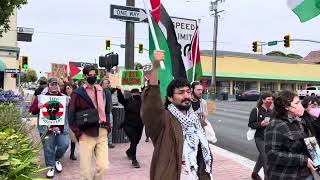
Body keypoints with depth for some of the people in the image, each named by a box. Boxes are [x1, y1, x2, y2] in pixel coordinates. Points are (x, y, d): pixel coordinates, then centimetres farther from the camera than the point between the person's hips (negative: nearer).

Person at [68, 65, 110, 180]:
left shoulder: (100, 91, 13)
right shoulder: (78, 93, -3)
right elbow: (71, 114, -4)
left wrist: (107, 126, 10)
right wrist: (78, 132, -11)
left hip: (102, 132, 4)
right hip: (86, 134, -4)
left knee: (103, 166, 1)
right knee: (86, 169, 3)